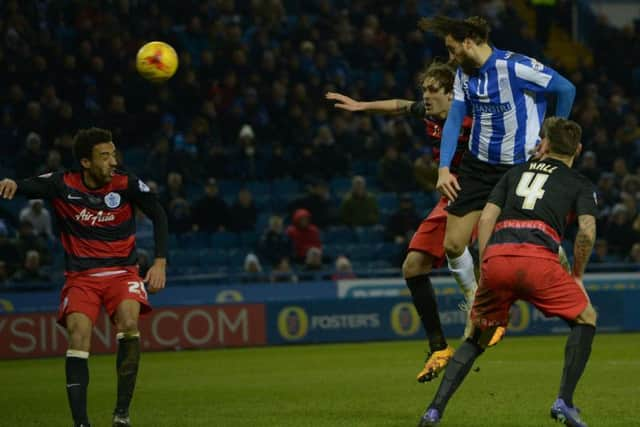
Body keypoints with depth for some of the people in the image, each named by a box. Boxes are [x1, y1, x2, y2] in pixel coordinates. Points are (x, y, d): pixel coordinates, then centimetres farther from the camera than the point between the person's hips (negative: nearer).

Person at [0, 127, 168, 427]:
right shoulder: (63, 185, -7)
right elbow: (28, 187, -8)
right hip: (80, 276, 0)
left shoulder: (126, 185, -7)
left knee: (129, 322, -28)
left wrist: (160, 262, -5)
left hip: (121, 271, 0)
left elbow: (158, 216, 3)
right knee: (79, 335, -22)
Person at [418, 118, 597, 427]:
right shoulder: (580, 184, 19)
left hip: (496, 256, 3)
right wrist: (577, 276, 15)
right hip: (537, 258, -3)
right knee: (585, 318, 17)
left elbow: (485, 219, 18)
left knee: (477, 339, 20)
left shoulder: (516, 172, 28)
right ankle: (564, 402, 4)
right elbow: (587, 231, 2)